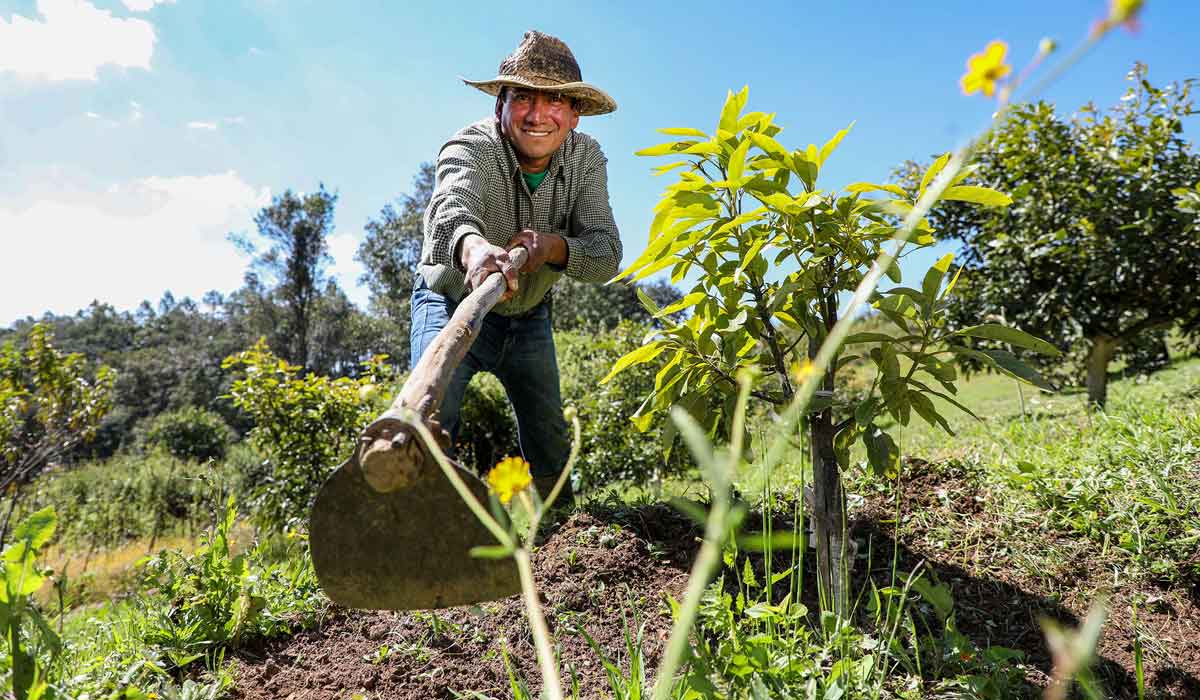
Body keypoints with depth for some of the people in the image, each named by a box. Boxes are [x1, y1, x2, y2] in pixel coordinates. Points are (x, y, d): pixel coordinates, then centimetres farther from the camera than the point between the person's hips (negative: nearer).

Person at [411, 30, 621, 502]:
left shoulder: (587, 159, -15)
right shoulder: (471, 148, -28)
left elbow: (606, 254, -23)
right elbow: (453, 207, -51)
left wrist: (555, 247, -45)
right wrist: (474, 247, -74)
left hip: (529, 315, 4)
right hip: (453, 303, -4)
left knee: (550, 439, 13)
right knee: (432, 415, -26)